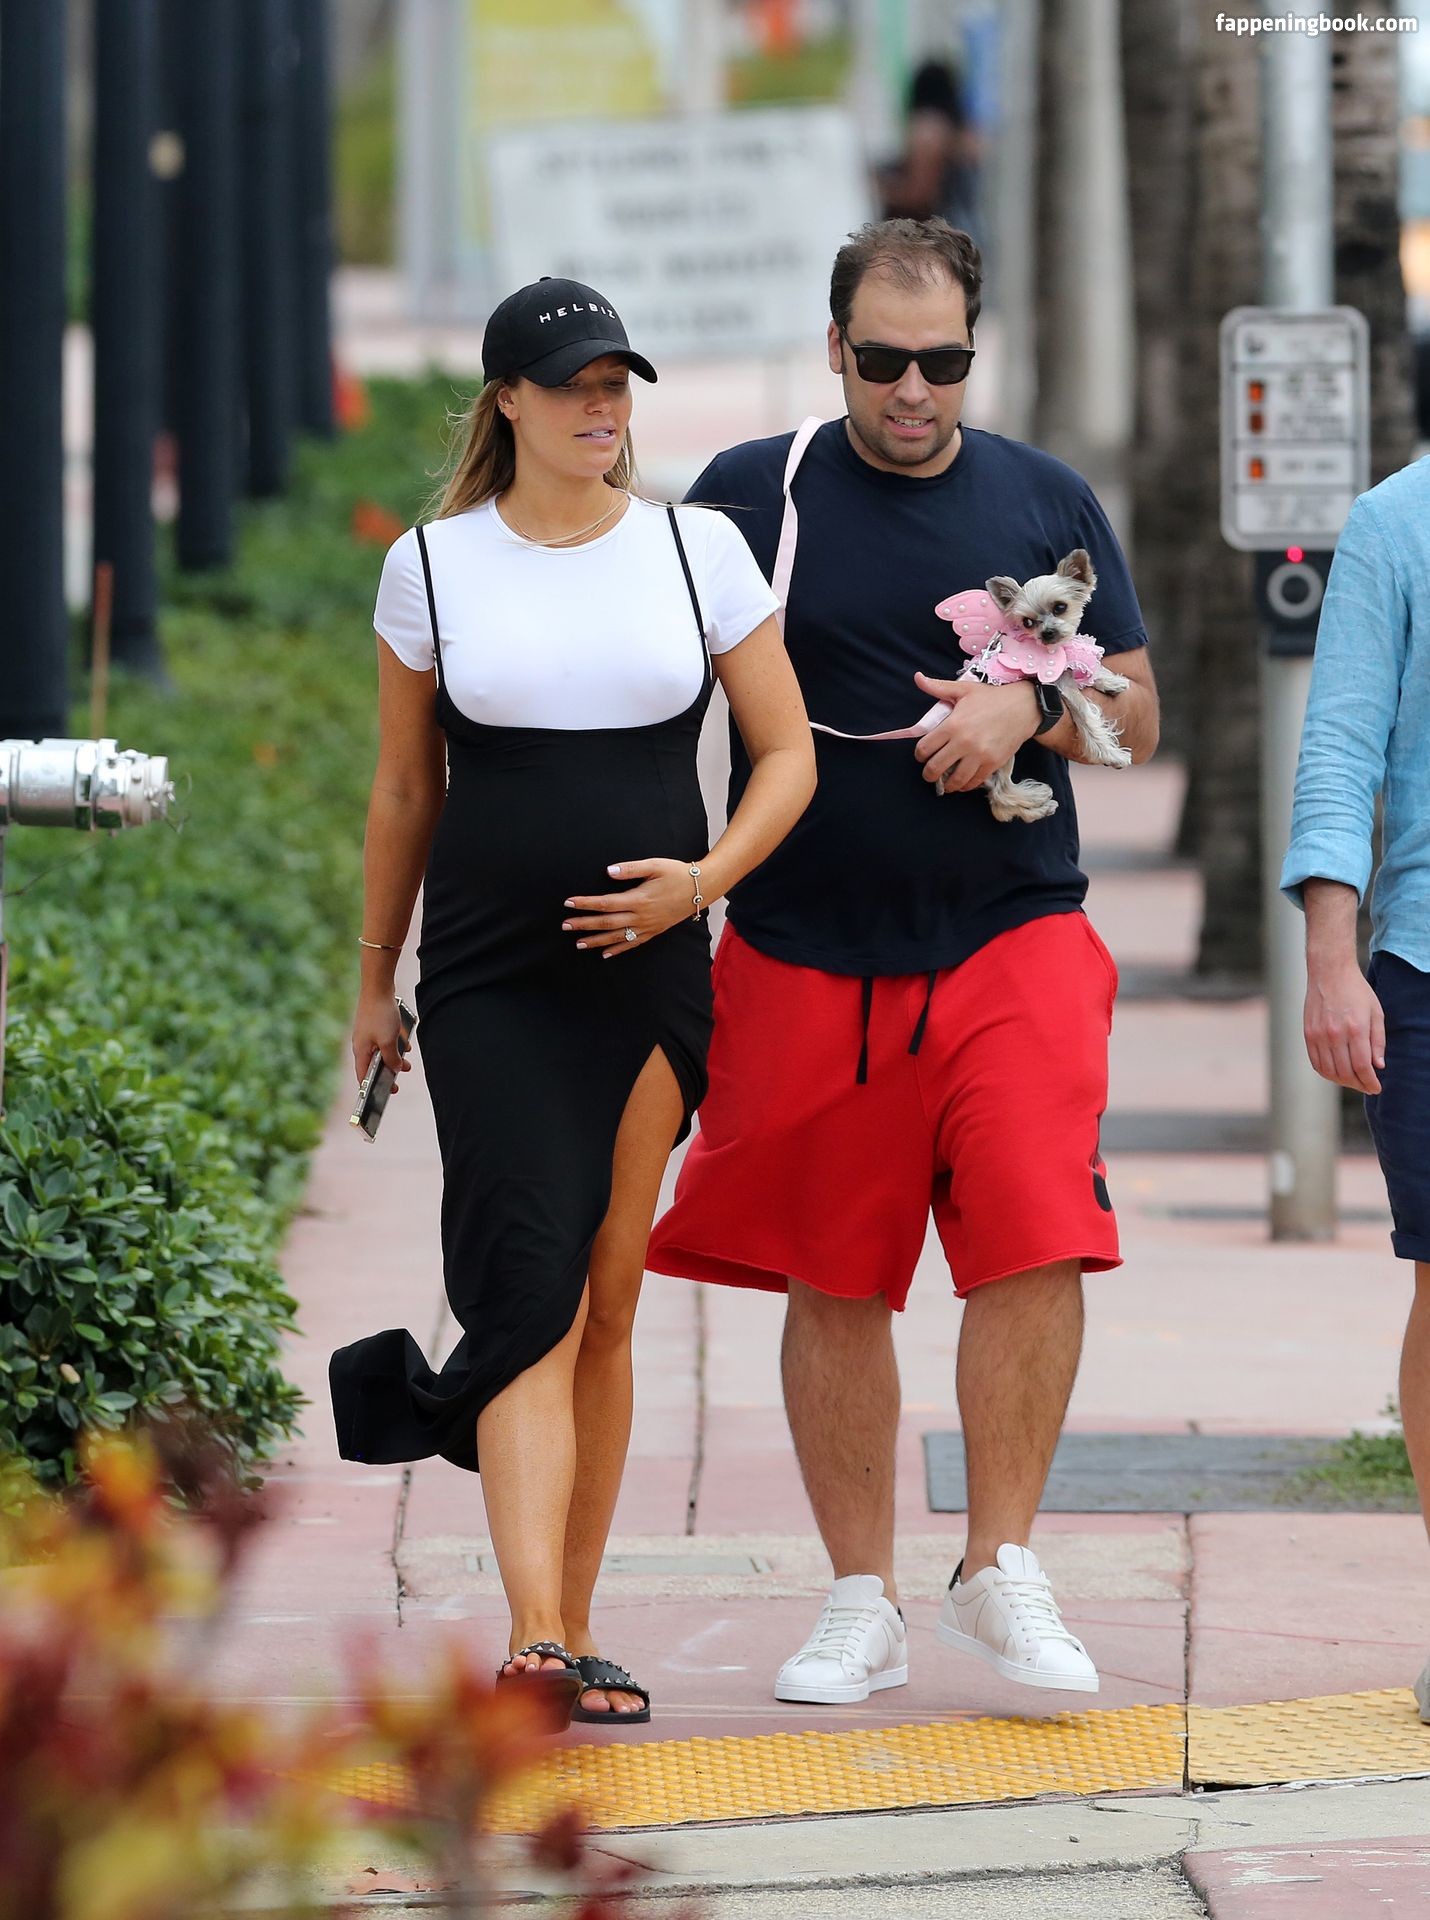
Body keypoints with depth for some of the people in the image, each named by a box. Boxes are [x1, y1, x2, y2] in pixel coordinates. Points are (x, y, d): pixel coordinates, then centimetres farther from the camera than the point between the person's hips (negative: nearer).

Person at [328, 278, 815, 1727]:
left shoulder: (698, 551, 5)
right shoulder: (432, 568, 4)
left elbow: (786, 754, 7)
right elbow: (404, 789, 12)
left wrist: (705, 879, -10)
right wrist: (373, 981, 16)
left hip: (649, 974, 2)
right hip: (489, 983, -2)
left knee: (606, 1305, 4)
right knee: (533, 1293, -15)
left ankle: (571, 1633, 14)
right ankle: (534, 1638, -22)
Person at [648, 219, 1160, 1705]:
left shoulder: (1047, 504, 9)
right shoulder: (751, 496, 4)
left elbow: (1134, 716, 12)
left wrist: (1029, 709, -9)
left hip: (1012, 935, 0)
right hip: (808, 956, 0)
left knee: (1035, 1245, -14)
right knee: (833, 1286, 4)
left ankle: (1001, 1570, 0)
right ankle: (862, 1605, 15)